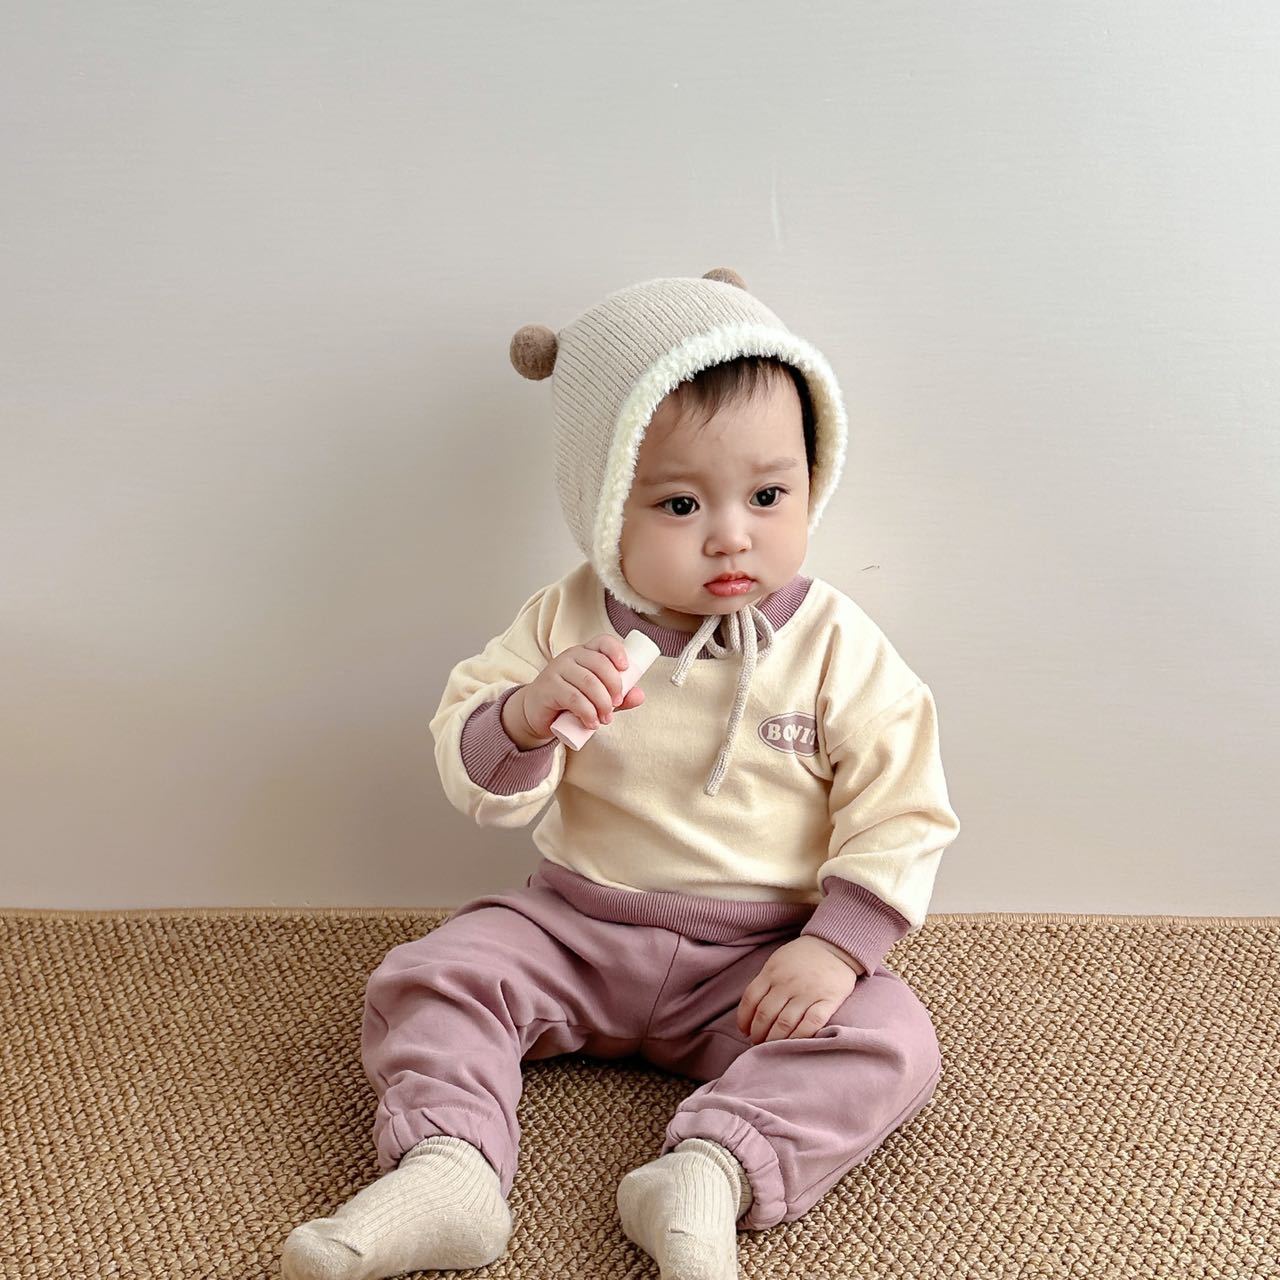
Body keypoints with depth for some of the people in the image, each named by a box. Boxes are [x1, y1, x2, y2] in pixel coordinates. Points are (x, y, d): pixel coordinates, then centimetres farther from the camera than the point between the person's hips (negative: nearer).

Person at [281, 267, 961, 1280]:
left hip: (756, 961, -1)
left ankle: (711, 1172, -35)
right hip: (574, 928, 2)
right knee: (425, 979, -14)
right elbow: (479, 790, -10)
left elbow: (902, 816, -8)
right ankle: (446, 1168, -24)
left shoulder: (836, 646, -10)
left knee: (890, 1039, -24)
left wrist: (833, 946, -20)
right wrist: (527, 714, -32)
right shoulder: (569, 623, -6)